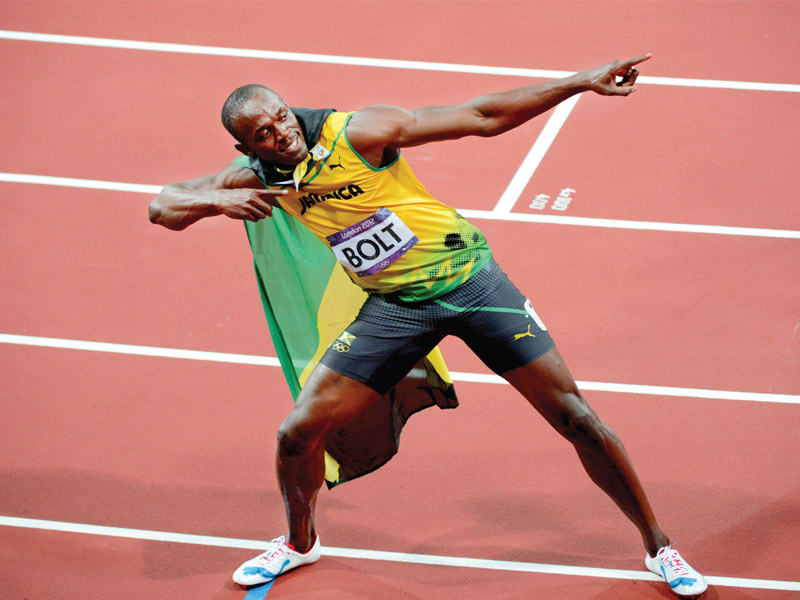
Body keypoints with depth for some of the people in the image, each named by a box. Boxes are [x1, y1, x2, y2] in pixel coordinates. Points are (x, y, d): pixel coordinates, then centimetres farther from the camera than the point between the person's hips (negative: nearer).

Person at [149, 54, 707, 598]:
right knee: (298, 433, -1)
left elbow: (482, 117, -17)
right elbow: (163, 205, -3)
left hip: (467, 278, -4)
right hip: (394, 306, 4)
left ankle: (657, 545, 12)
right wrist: (218, 201, -25)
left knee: (576, 418, -6)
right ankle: (299, 543, 29)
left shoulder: (356, 133, -19)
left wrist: (583, 81, -22)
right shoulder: (258, 176, -4)